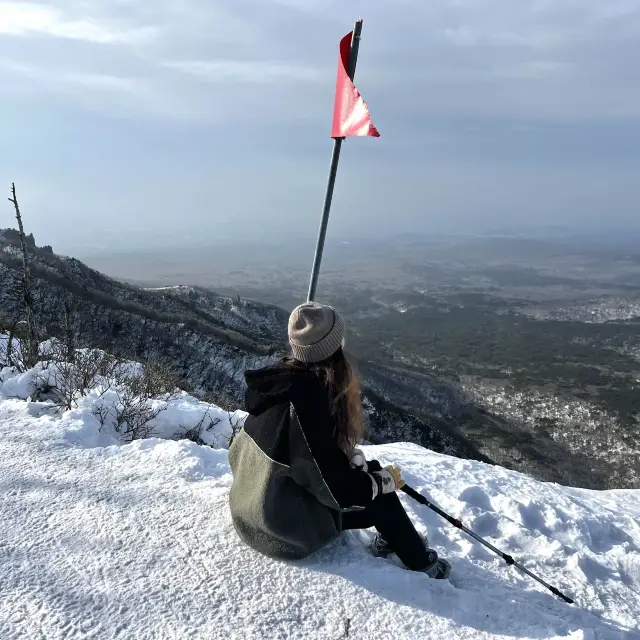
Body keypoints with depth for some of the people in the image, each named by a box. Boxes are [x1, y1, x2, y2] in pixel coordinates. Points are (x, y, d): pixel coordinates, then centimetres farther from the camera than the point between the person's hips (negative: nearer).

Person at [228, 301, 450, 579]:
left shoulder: (280, 375, -6)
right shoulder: (307, 402, -30)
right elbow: (337, 490, -22)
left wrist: (353, 455, -2)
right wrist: (385, 481, -6)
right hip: (287, 527, -7)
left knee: (369, 470, 14)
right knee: (379, 494, 6)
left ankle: (392, 536, 27)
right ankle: (421, 564, 25)